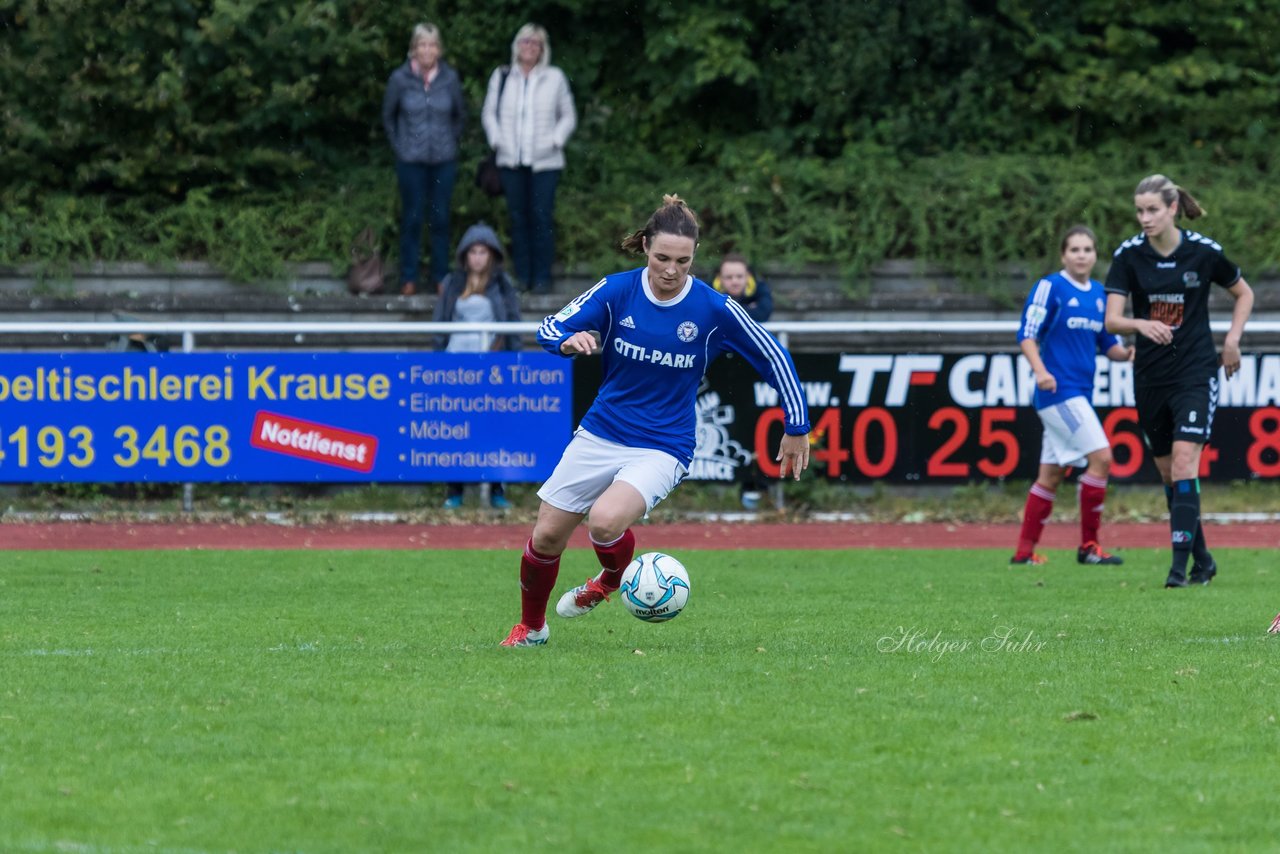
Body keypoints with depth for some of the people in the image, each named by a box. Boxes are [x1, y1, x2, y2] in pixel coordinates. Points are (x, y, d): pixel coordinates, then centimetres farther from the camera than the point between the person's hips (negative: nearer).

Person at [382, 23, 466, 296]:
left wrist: (450, 142, 8)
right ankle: (409, 279, 11)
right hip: (411, 160, -1)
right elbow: (388, 116, 9)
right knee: (412, 219, 2)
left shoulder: (450, 78, -2)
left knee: (440, 219, 4)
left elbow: (460, 115, 13)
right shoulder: (400, 79, -5)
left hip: (444, 160, 1)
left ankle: (441, 278, 14)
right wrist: (398, 146, 5)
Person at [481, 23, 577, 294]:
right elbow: (489, 112, 14)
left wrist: (555, 140, -5)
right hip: (511, 160, 2)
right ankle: (522, 276, 9)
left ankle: (542, 277, 0)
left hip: (545, 162, -2)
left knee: (542, 218, -6)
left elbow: (568, 116, 10)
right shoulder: (501, 77, 9)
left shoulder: (555, 78, 5)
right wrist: (496, 140, -1)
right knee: (518, 218, 3)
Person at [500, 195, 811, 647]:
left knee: (605, 520, -29)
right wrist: (569, 340, -30)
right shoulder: (617, 290, -8)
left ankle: (614, 578, 7)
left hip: (663, 448, -3)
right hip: (599, 435, 3)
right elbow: (549, 329, -6)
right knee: (546, 537, 3)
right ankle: (531, 626, 32)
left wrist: (796, 427, 4)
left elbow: (773, 357, 0)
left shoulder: (714, 309, -12)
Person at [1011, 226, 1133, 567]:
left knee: (1051, 475, 10)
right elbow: (1027, 334, -10)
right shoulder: (1050, 287, -6)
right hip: (1058, 389, -8)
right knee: (1100, 456, -16)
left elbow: (1108, 344, 18)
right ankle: (1088, 546, -11)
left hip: (1079, 394, 8)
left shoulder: (1099, 294, 14)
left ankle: (1024, 551, 15)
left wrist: (1127, 353, -3)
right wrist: (1040, 370, -25)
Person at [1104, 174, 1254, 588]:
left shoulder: (1204, 251, -7)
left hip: (1196, 372, -3)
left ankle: (1180, 563, -19)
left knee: (1184, 462, -17)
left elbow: (1244, 294, 11)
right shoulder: (1129, 255, -5)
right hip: (1150, 378, 3)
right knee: (1167, 472, 9)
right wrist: (1141, 324, -33)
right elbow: (1112, 319, -13)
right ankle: (1203, 560, 23)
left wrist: (1232, 340, 0)